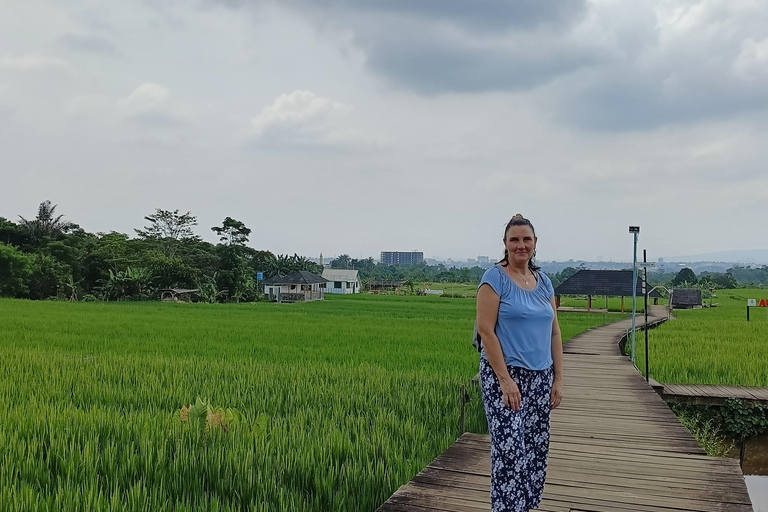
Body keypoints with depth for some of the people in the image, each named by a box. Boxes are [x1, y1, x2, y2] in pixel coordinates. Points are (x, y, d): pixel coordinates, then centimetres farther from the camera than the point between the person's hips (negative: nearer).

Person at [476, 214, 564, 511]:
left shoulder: (543, 281, 11)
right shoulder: (495, 278, -7)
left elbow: (554, 332, 14)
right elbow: (485, 329, -13)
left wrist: (558, 379, 8)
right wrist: (505, 379, -18)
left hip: (540, 377, 6)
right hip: (504, 375, -6)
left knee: (536, 449, 8)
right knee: (509, 450, -9)